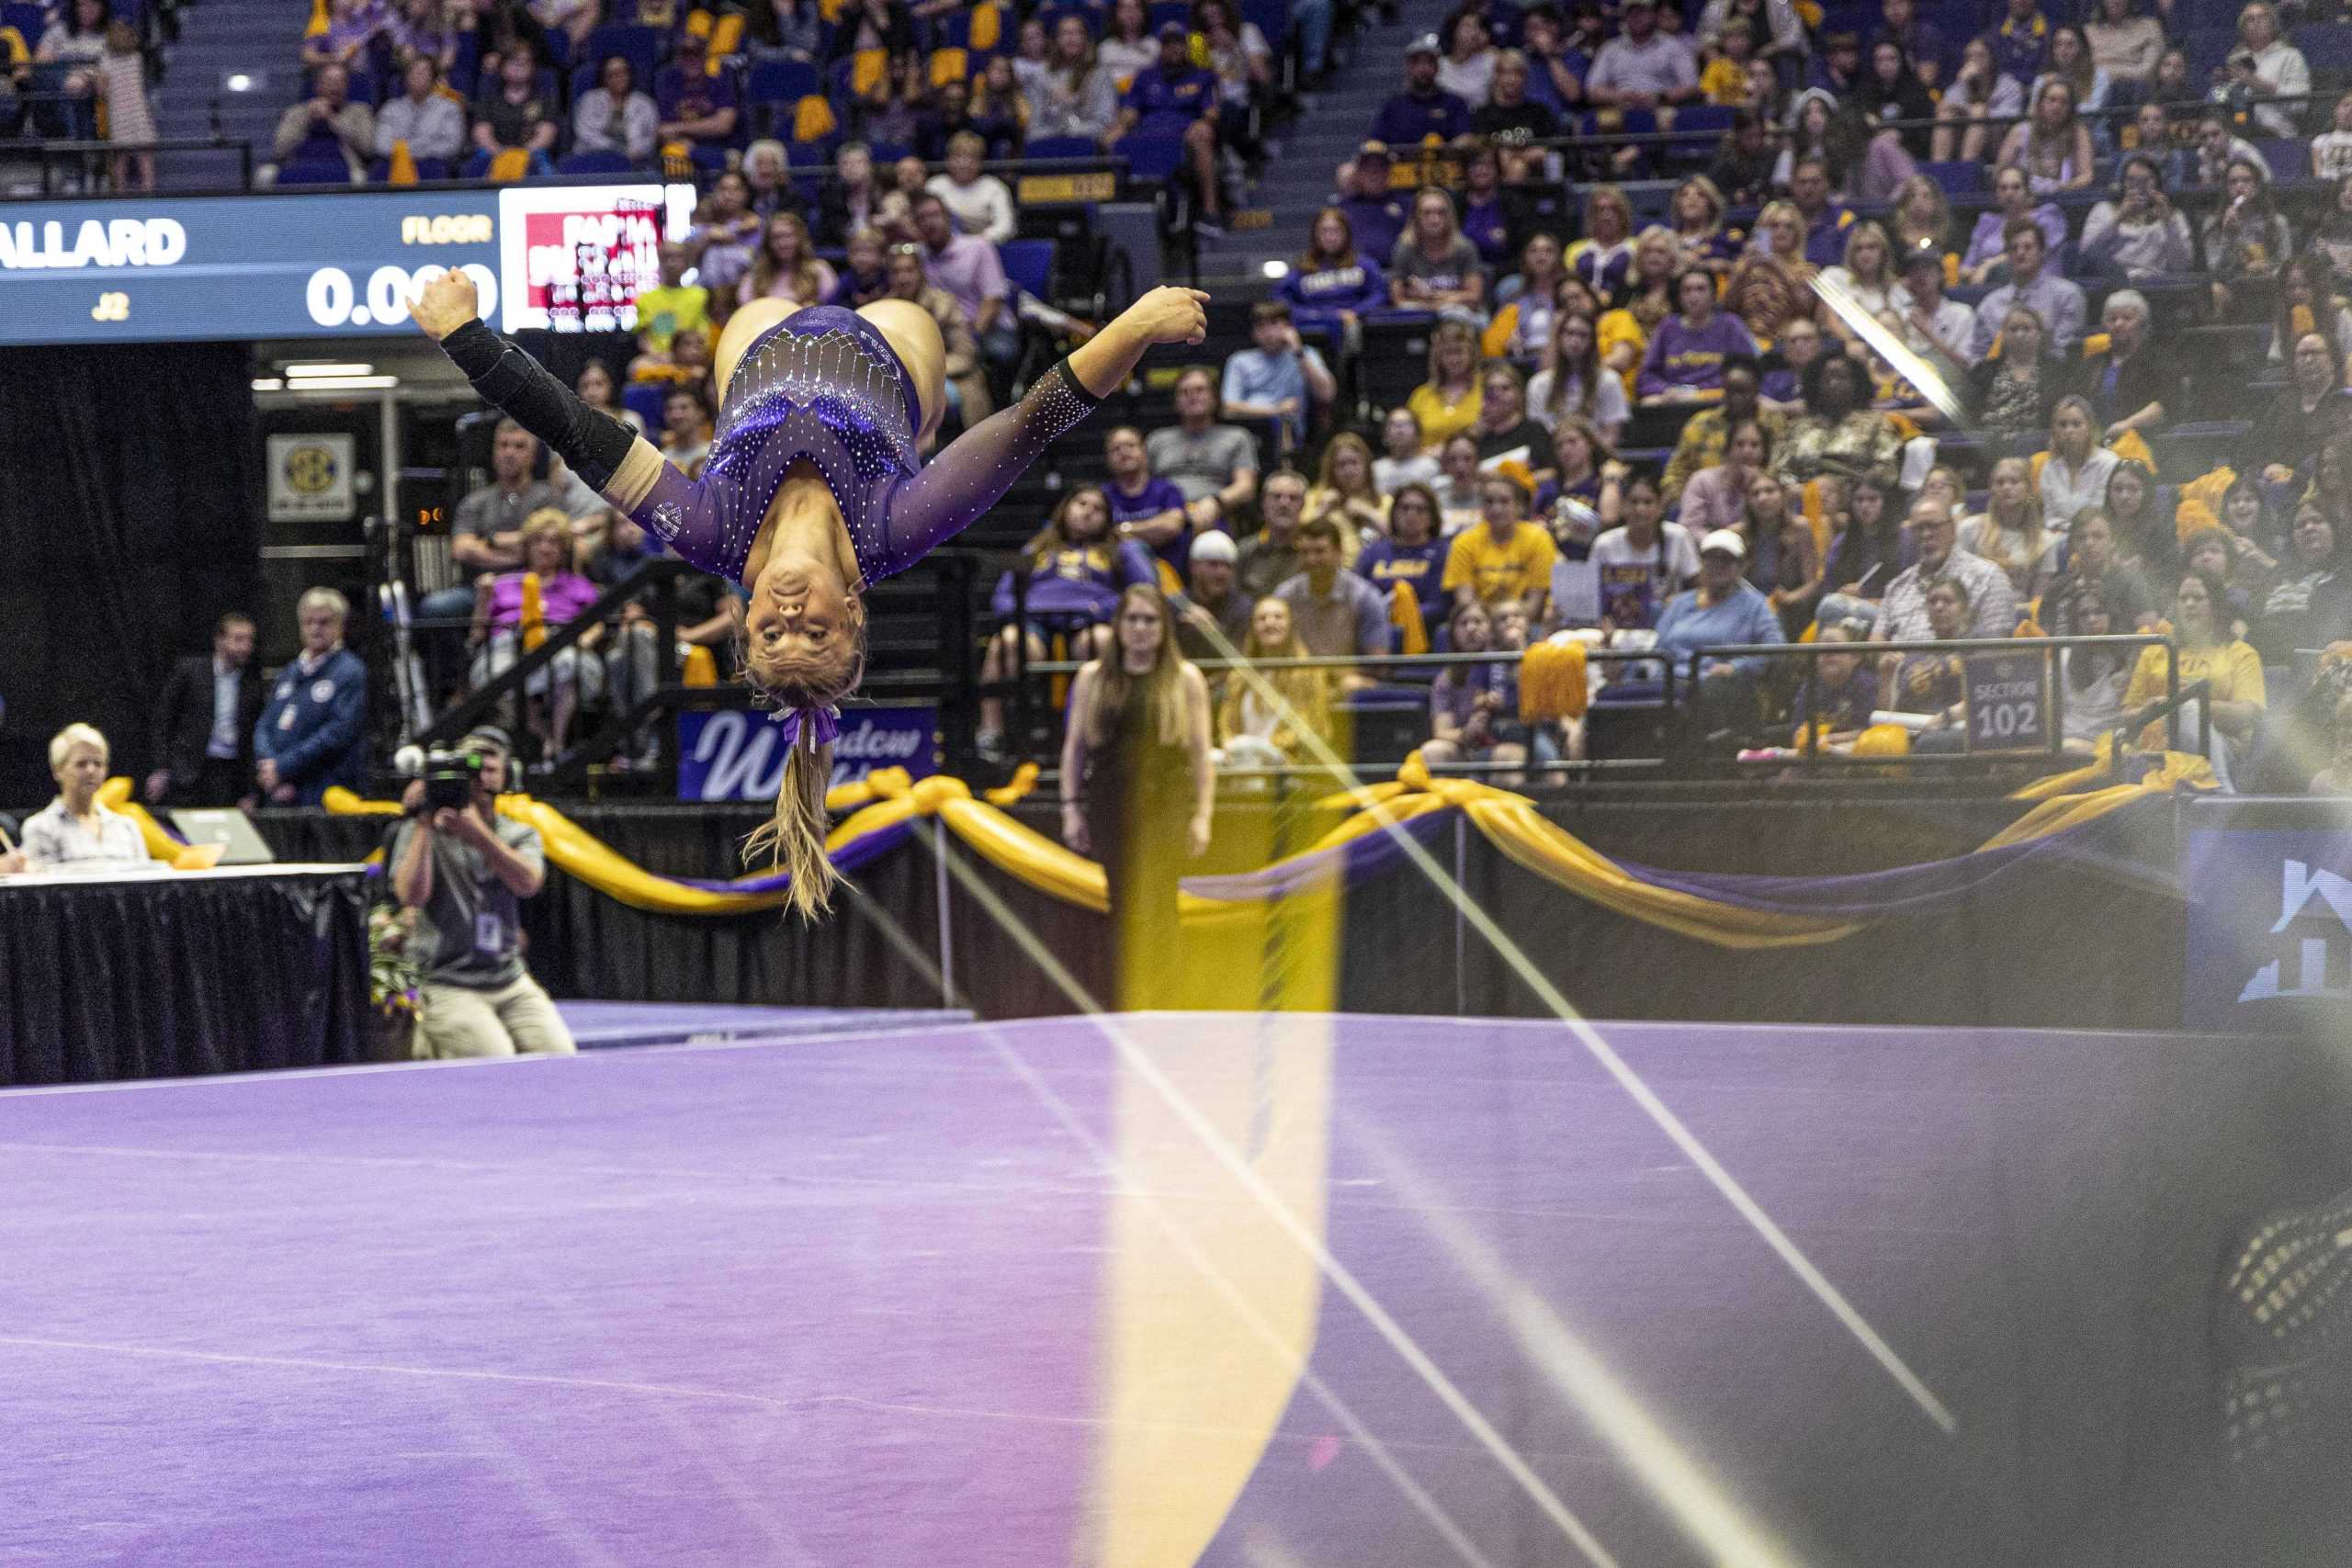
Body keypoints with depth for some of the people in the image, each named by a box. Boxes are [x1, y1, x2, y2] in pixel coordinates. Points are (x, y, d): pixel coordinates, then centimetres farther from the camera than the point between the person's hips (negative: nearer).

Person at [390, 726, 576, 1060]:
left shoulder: (521, 835, 11)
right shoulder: (420, 833, 3)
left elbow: (528, 882, -12)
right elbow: (412, 895, -14)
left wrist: (477, 833, -24)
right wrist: (424, 826, -15)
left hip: (513, 985, 4)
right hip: (447, 987, -4)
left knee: (560, 1058, -15)